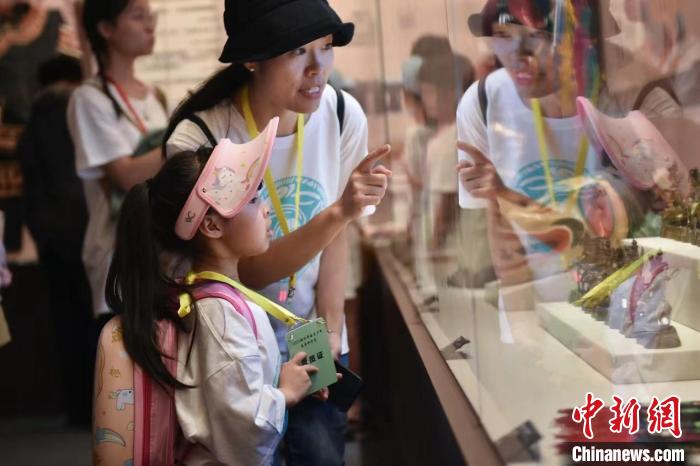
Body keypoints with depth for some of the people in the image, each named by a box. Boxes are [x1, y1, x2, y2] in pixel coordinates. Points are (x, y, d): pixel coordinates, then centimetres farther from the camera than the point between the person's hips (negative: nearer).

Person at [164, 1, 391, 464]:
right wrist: (340, 212, -35)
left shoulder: (344, 115, -13)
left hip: (313, 334, 3)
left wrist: (329, 332, -5)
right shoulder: (198, 141, -23)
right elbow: (250, 271, -23)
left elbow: (335, 239, -1)